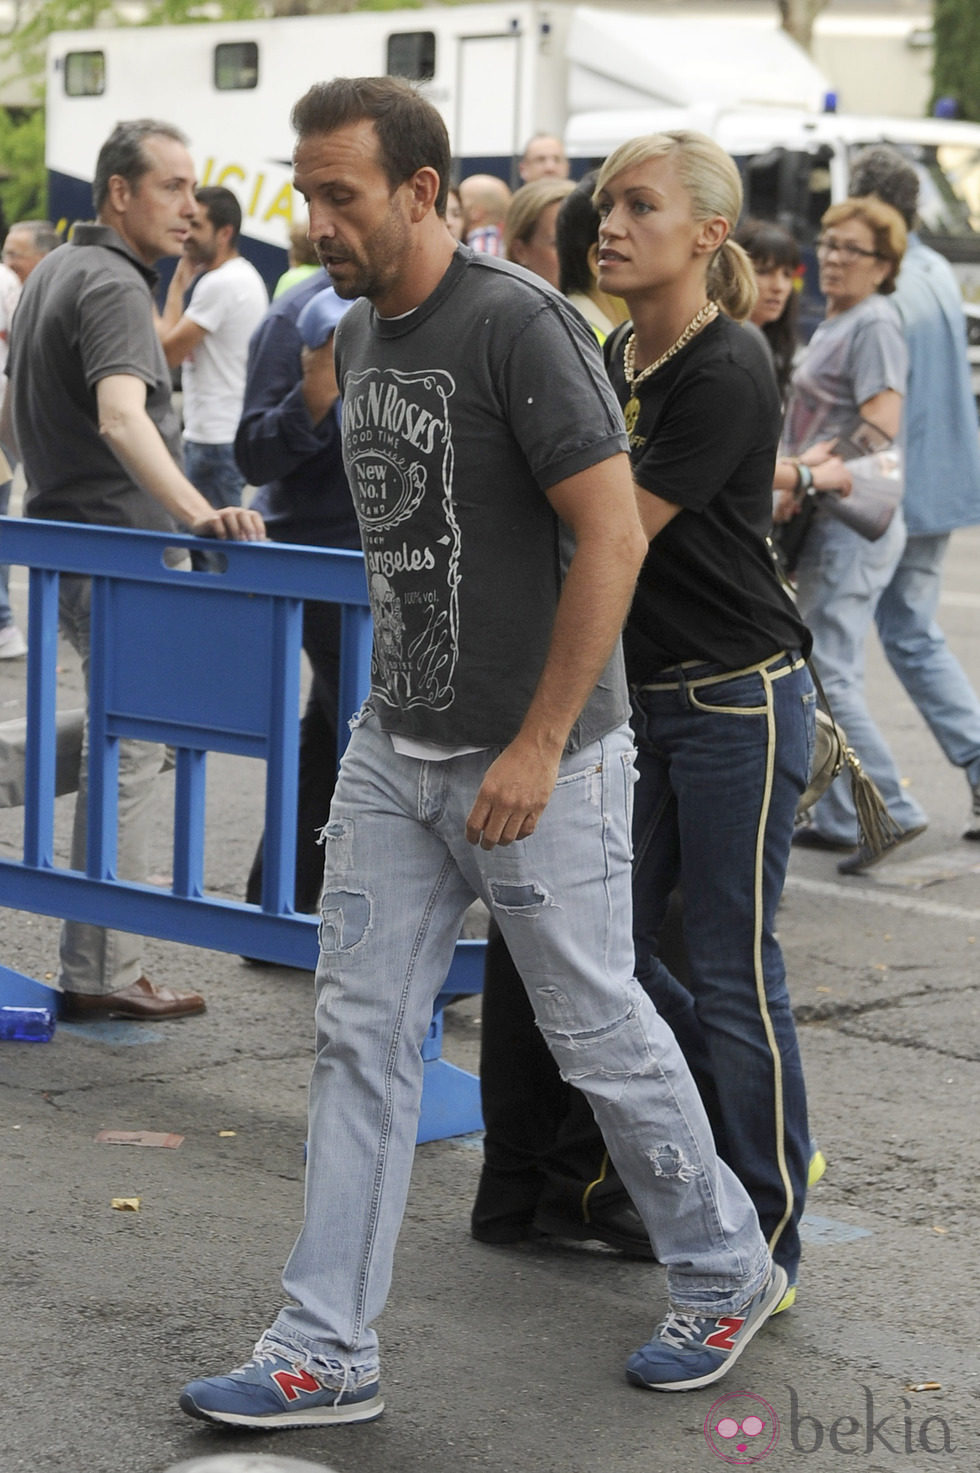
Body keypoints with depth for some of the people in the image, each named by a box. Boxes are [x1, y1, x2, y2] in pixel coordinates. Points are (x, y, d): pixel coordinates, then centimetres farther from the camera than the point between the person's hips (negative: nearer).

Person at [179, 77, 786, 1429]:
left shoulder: (519, 324, -18)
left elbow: (612, 536, -21)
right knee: (361, 1040, 5)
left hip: (538, 762, -7)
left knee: (600, 1032, 6)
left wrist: (538, 747, -20)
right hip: (395, 750, 8)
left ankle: (727, 1276, 28)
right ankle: (327, 1355, 10)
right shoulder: (359, 337, 8)